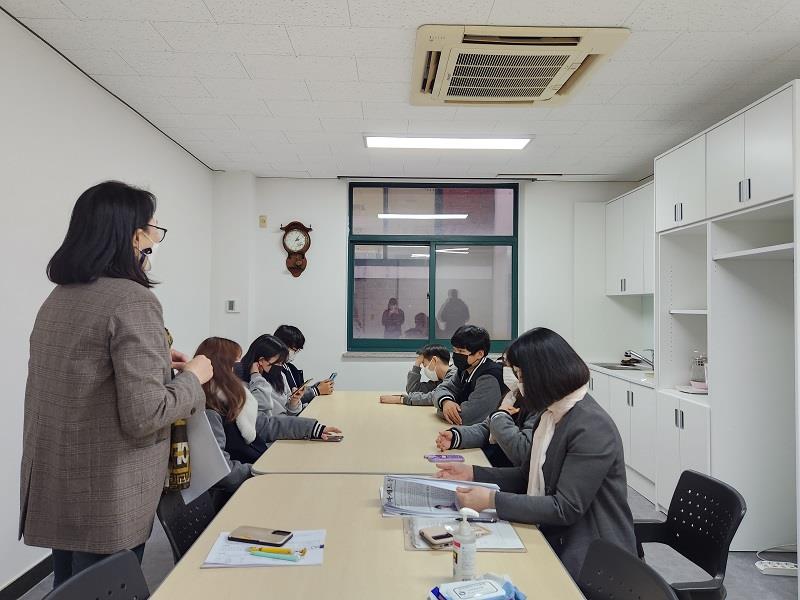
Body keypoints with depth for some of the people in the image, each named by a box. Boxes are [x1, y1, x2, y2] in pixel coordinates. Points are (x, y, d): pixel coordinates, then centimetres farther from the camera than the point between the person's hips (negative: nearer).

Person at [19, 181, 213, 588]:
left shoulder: (58, 298, 5)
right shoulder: (133, 300, -21)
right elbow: (142, 416, -25)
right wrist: (193, 378, -9)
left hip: (54, 488, 8)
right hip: (106, 500, -8)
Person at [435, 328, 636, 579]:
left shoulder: (592, 428, -22)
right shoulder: (550, 415, 7)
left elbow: (565, 509, -23)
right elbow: (529, 477, 12)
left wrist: (493, 500, -24)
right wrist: (473, 473, 3)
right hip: (554, 539, 7)